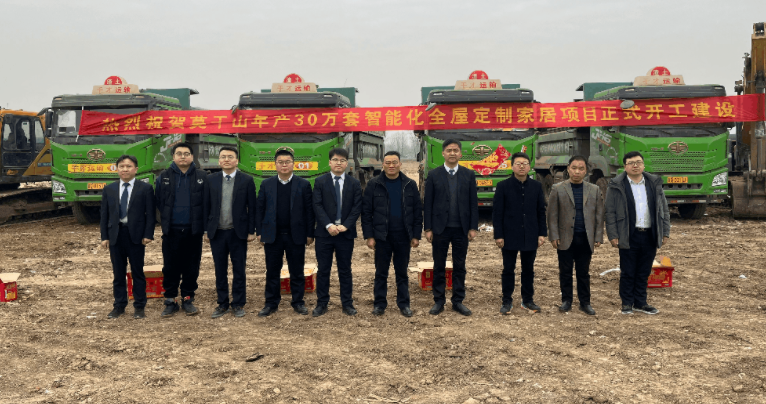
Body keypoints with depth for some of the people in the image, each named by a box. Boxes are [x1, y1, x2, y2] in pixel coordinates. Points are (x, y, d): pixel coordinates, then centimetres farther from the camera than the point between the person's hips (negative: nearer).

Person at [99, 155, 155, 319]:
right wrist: (104, 237, 2)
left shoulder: (145, 188, 0)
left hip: (136, 235, -3)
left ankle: (139, 306, 13)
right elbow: (104, 215, 9)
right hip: (115, 235, 3)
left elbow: (150, 213, -3)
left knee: (137, 272, 4)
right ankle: (119, 305, 19)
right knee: (118, 273, 9)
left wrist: (148, 235, -11)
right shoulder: (109, 189, 10)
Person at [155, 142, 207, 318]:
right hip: (171, 231, 0)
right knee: (170, 267, 4)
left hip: (194, 231, 0)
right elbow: (158, 201, 11)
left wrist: (201, 221, 2)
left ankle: (188, 299, 18)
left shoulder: (202, 177, 2)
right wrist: (165, 220, 10)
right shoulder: (164, 177, 5)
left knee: (192, 267, 6)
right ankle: (170, 301, 14)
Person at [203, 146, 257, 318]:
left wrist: (251, 231, -4)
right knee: (220, 270, 9)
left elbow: (252, 207, -1)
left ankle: (238, 304, 16)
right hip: (217, 233, 2)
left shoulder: (247, 180, -2)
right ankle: (222, 304, 20)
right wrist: (206, 230, 4)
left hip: (238, 233, -2)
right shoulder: (211, 180, 5)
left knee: (238, 270, 5)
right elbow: (207, 206, 7)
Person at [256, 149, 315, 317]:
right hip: (272, 235, 1)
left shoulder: (303, 185, 1)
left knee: (297, 271, 6)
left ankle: (298, 302, 17)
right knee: (272, 271, 7)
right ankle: (271, 303, 17)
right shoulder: (266, 184, 6)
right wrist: (260, 232, 1)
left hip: (296, 235, -1)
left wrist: (310, 233, -3)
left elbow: (309, 210, 0)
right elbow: (260, 209, 6)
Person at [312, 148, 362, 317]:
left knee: (345, 270, 8)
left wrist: (345, 225, -12)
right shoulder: (320, 182, 3)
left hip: (346, 233, 1)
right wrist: (328, 225, -16)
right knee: (323, 270, 4)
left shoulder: (354, 183, 6)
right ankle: (321, 304, 13)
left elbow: (357, 207, 0)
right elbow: (317, 206, -4)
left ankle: (347, 303, 17)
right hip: (324, 232, -1)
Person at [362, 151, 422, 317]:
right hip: (381, 236, -1)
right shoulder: (374, 185, -2)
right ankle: (379, 304, 18)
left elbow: (418, 211, 5)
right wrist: (369, 236, -7)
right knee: (381, 272, 7)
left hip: (403, 236, 1)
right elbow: (366, 212, -2)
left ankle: (404, 304, 19)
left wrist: (416, 235, 0)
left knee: (402, 272, 10)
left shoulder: (410, 185, 3)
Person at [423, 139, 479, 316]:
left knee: (459, 267, 7)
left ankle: (458, 301, 16)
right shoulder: (434, 175, 2)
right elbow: (428, 203, 1)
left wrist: (473, 227, -2)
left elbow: (473, 202, 4)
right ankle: (439, 301, 15)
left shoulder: (469, 175, 5)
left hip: (461, 229, 1)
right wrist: (428, 228, -4)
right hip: (440, 228, -1)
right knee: (439, 267, 6)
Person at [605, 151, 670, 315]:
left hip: (650, 236, 4)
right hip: (629, 237, -3)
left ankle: (640, 303, 23)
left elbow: (663, 209, 13)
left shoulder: (655, 183, 10)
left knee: (644, 272, 12)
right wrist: (613, 235, -9)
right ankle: (627, 304, 16)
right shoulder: (616, 186, -2)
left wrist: (665, 233, 7)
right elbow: (610, 212, -3)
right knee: (627, 273, 4)